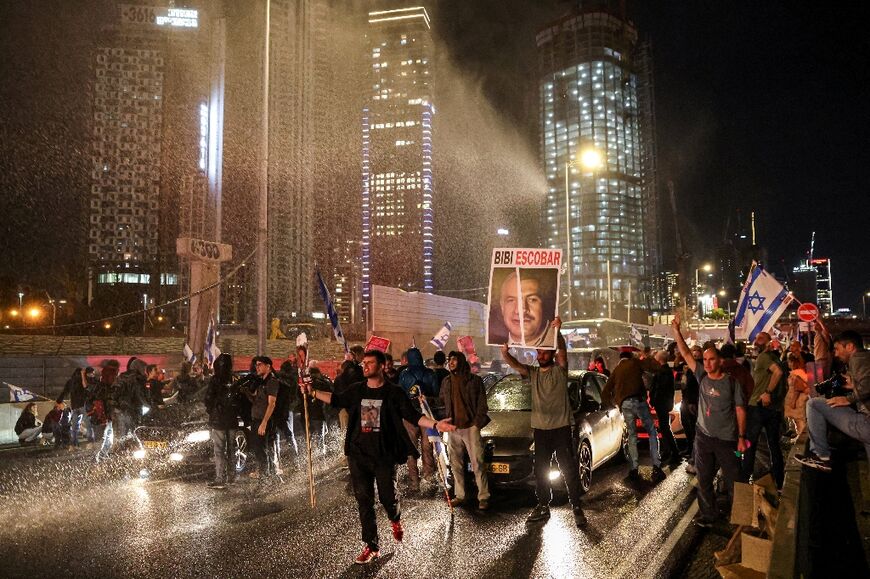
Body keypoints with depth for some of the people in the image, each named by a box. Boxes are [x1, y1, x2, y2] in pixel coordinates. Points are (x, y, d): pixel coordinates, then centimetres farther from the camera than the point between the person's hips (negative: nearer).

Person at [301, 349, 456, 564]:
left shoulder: (393, 392, -6)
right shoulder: (357, 390, 3)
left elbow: (412, 415, -9)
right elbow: (336, 400, 19)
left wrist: (435, 425, -21)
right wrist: (313, 392, 14)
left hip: (384, 455, -3)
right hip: (358, 454, 3)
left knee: (387, 496, 5)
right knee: (364, 500, 4)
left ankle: (396, 520, 41)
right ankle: (372, 546, 16)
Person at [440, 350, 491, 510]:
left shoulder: (474, 380, -1)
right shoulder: (446, 381, 12)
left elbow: (482, 403, -2)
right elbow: (442, 402, 19)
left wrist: (477, 423, -10)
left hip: (470, 427, -4)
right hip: (452, 428, 5)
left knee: (478, 464, -5)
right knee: (456, 464, 10)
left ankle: (483, 497, 3)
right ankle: (459, 495, 20)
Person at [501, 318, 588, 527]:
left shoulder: (559, 370, -3)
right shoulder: (532, 373, 6)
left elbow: (562, 350, -23)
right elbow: (513, 363, -11)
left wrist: (557, 331, -43)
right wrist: (505, 352, -34)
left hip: (561, 427, -4)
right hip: (540, 429, 4)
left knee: (569, 469, 1)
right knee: (540, 471, 12)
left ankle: (577, 508, 10)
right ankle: (543, 506, 24)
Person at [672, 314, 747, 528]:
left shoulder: (731, 382, -8)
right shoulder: (702, 376, 1)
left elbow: (740, 410, -4)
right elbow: (686, 353, -1)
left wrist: (741, 437, -7)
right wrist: (676, 331, -9)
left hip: (727, 439, -4)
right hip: (703, 436, 4)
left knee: (734, 480, 5)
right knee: (704, 480, 11)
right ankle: (708, 515, 24)